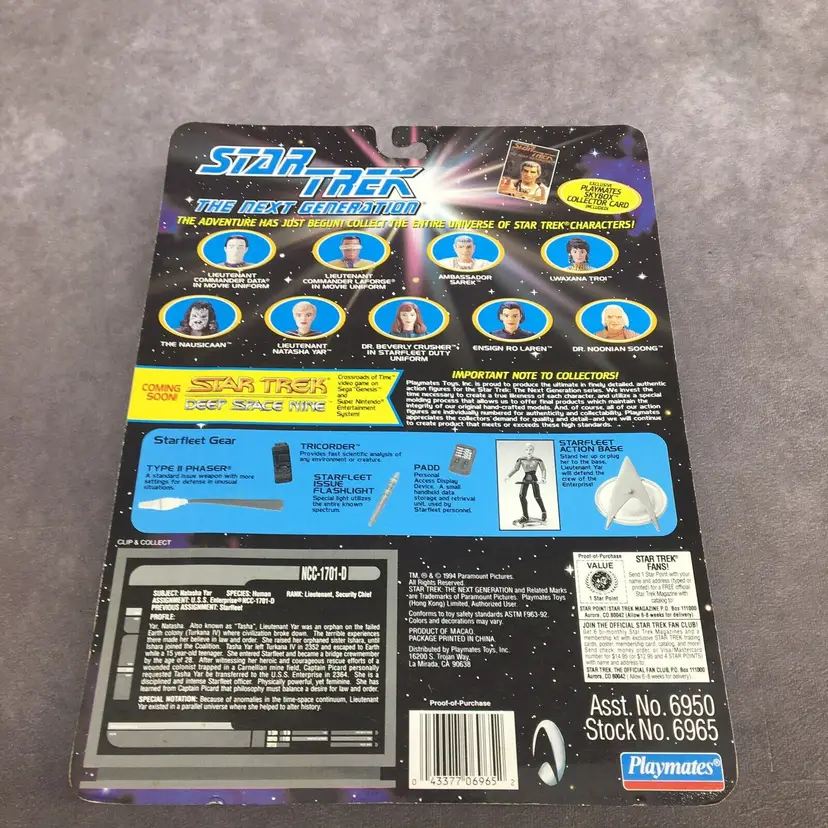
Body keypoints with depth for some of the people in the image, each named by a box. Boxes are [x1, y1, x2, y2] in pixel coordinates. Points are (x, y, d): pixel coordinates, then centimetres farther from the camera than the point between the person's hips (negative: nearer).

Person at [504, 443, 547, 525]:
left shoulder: (537, 460, -9)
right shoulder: (521, 459, -5)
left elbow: (543, 469, -10)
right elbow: (515, 469, -3)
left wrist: (543, 478, -28)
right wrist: (508, 476, -17)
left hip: (534, 479, -2)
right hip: (525, 479, 2)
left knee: (537, 496, -8)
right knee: (521, 495, -10)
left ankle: (543, 512, 20)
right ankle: (525, 516, 2)